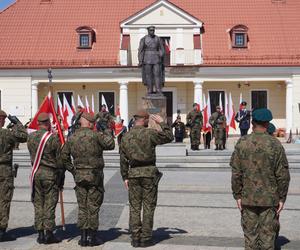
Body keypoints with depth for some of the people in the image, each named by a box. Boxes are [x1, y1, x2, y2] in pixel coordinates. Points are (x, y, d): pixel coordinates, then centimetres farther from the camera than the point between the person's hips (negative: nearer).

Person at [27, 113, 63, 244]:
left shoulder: (31, 137, 3)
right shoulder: (53, 137, -11)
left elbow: (31, 153, 11)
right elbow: (59, 158, -7)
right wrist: (60, 174, 3)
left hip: (36, 173, 4)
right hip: (50, 174, -4)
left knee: (38, 204, 9)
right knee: (49, 204, 2)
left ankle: (40, 234, 13)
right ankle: (49, 234, 4)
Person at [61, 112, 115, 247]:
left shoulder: (71, 138, 6)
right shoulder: (95, 135, -11)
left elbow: (64, 156, 11)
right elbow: (110, 145, -5)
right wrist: (107, 132, 7)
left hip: (79, 176, 5)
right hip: (95, 175, -4)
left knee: (82, 207, 11)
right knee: (93, 206, 3)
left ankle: (83, 237, 14)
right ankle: (92, 237, 8)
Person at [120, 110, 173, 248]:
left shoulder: (126, 136, 7)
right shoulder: (150, 133, -8)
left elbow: (123, 159, 8)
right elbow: (169, 137, -1)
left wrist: (125, 177, 13)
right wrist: (162, 123, 10)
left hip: (133, 174, 4)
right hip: (149, 172, -4)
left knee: (134, 207, 8)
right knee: (148, 207, 3)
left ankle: (135, 238, 10)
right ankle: (146, 238, 5)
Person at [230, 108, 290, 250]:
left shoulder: (242, 143, -4)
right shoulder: (275, 145, -8)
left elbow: (236, 172, -4)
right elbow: (283, 175, -6)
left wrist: (237, 195, 3)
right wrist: (282, 198, 2)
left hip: (248, 198, 1)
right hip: (270, 199, -1)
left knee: (250, 234, 11)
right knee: (268, 235, 8)